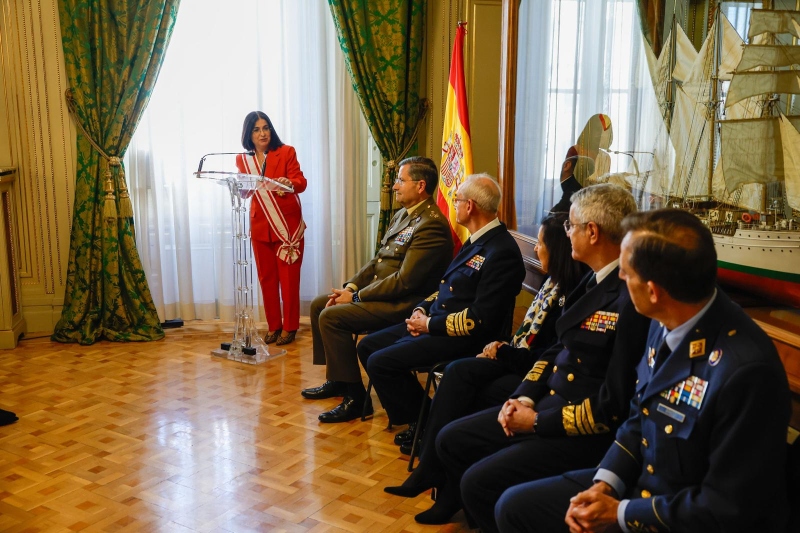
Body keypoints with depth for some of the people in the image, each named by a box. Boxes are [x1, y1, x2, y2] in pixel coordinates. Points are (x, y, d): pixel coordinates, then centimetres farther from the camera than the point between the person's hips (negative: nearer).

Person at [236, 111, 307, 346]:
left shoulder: (286, 152, -3)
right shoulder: (242, 159, 7)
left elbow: (301, 182, -12)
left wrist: (289, 183, -34)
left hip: (288, 225, -3)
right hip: (260, 227, 4)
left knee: (288, 278, 0)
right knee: (266, 278, 8)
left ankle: (289, 326, 10)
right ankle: (273, 326, 19)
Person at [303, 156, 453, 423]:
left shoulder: (432, 225, -20)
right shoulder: (402, 215, 13)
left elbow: (405, 280, -24)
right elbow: (378, 260, 16)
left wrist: (356, 296, -17)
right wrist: (350, 286, 1)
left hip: (405, 303, -11)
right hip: (380, 289, 11)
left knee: (331, 316, -21)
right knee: (318, 305, 10)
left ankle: (355, 396, -11)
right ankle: (336, 379, 20)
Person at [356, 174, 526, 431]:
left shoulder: (501, 251, -20)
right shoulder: (477, 240, 11)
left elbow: (480, 320, -24)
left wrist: (430, 324, -16)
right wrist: (422, 310, 2)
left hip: (463, 338, -10)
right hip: (435, 322, 10)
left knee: (379, 362, -18)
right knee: (367, 346, 8)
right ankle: (416, 414, 13)